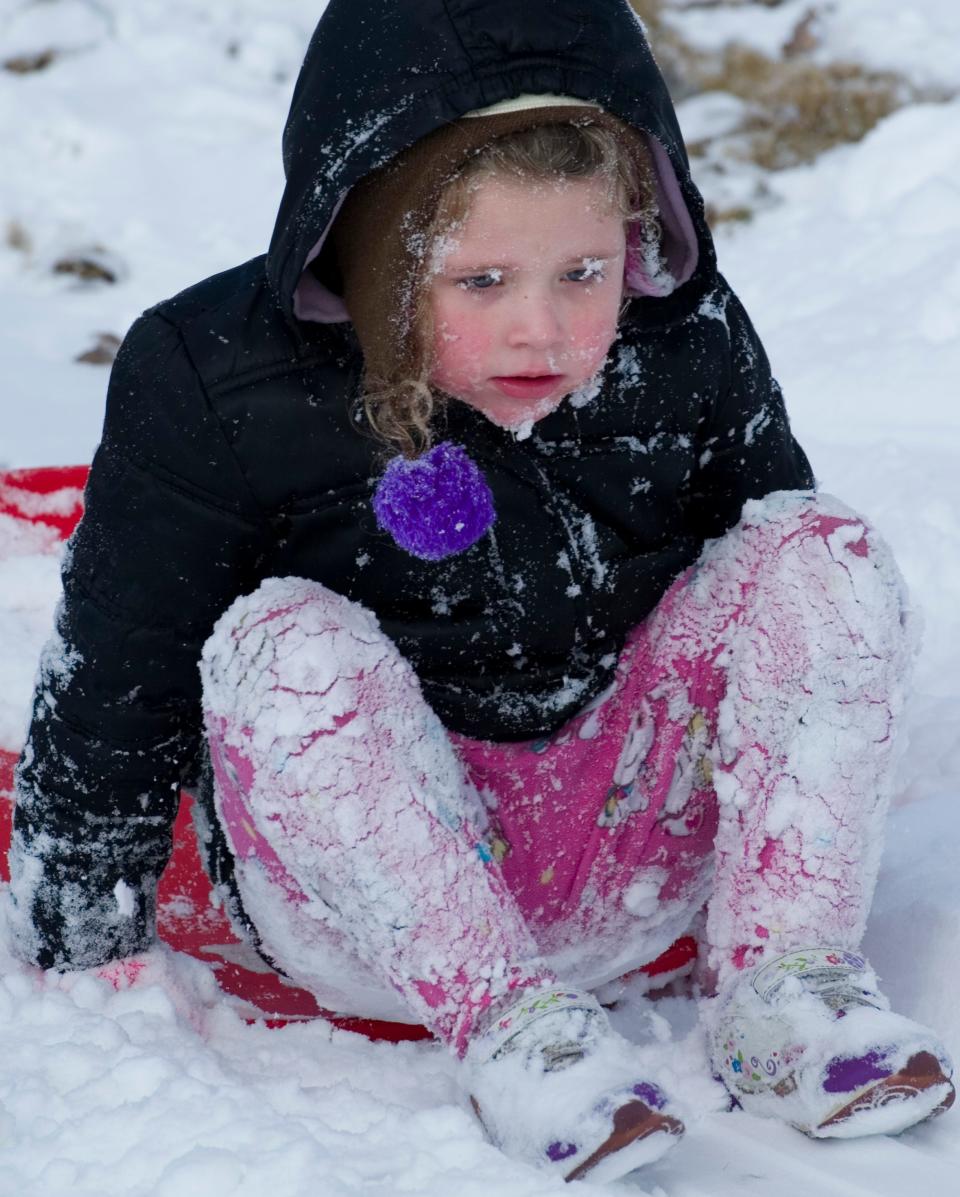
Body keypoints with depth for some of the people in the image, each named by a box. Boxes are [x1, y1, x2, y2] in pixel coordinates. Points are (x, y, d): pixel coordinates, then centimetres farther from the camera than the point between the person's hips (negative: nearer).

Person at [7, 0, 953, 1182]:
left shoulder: (691, 353, -6)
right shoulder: (214, 389, -16)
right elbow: (113, 687, -8)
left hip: (632, 855, 3)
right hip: (368, 884, -3)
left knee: (823, 554, -14)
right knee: (286, 645, -32)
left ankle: (777, 987, -19)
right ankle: (506, 1027, -33)